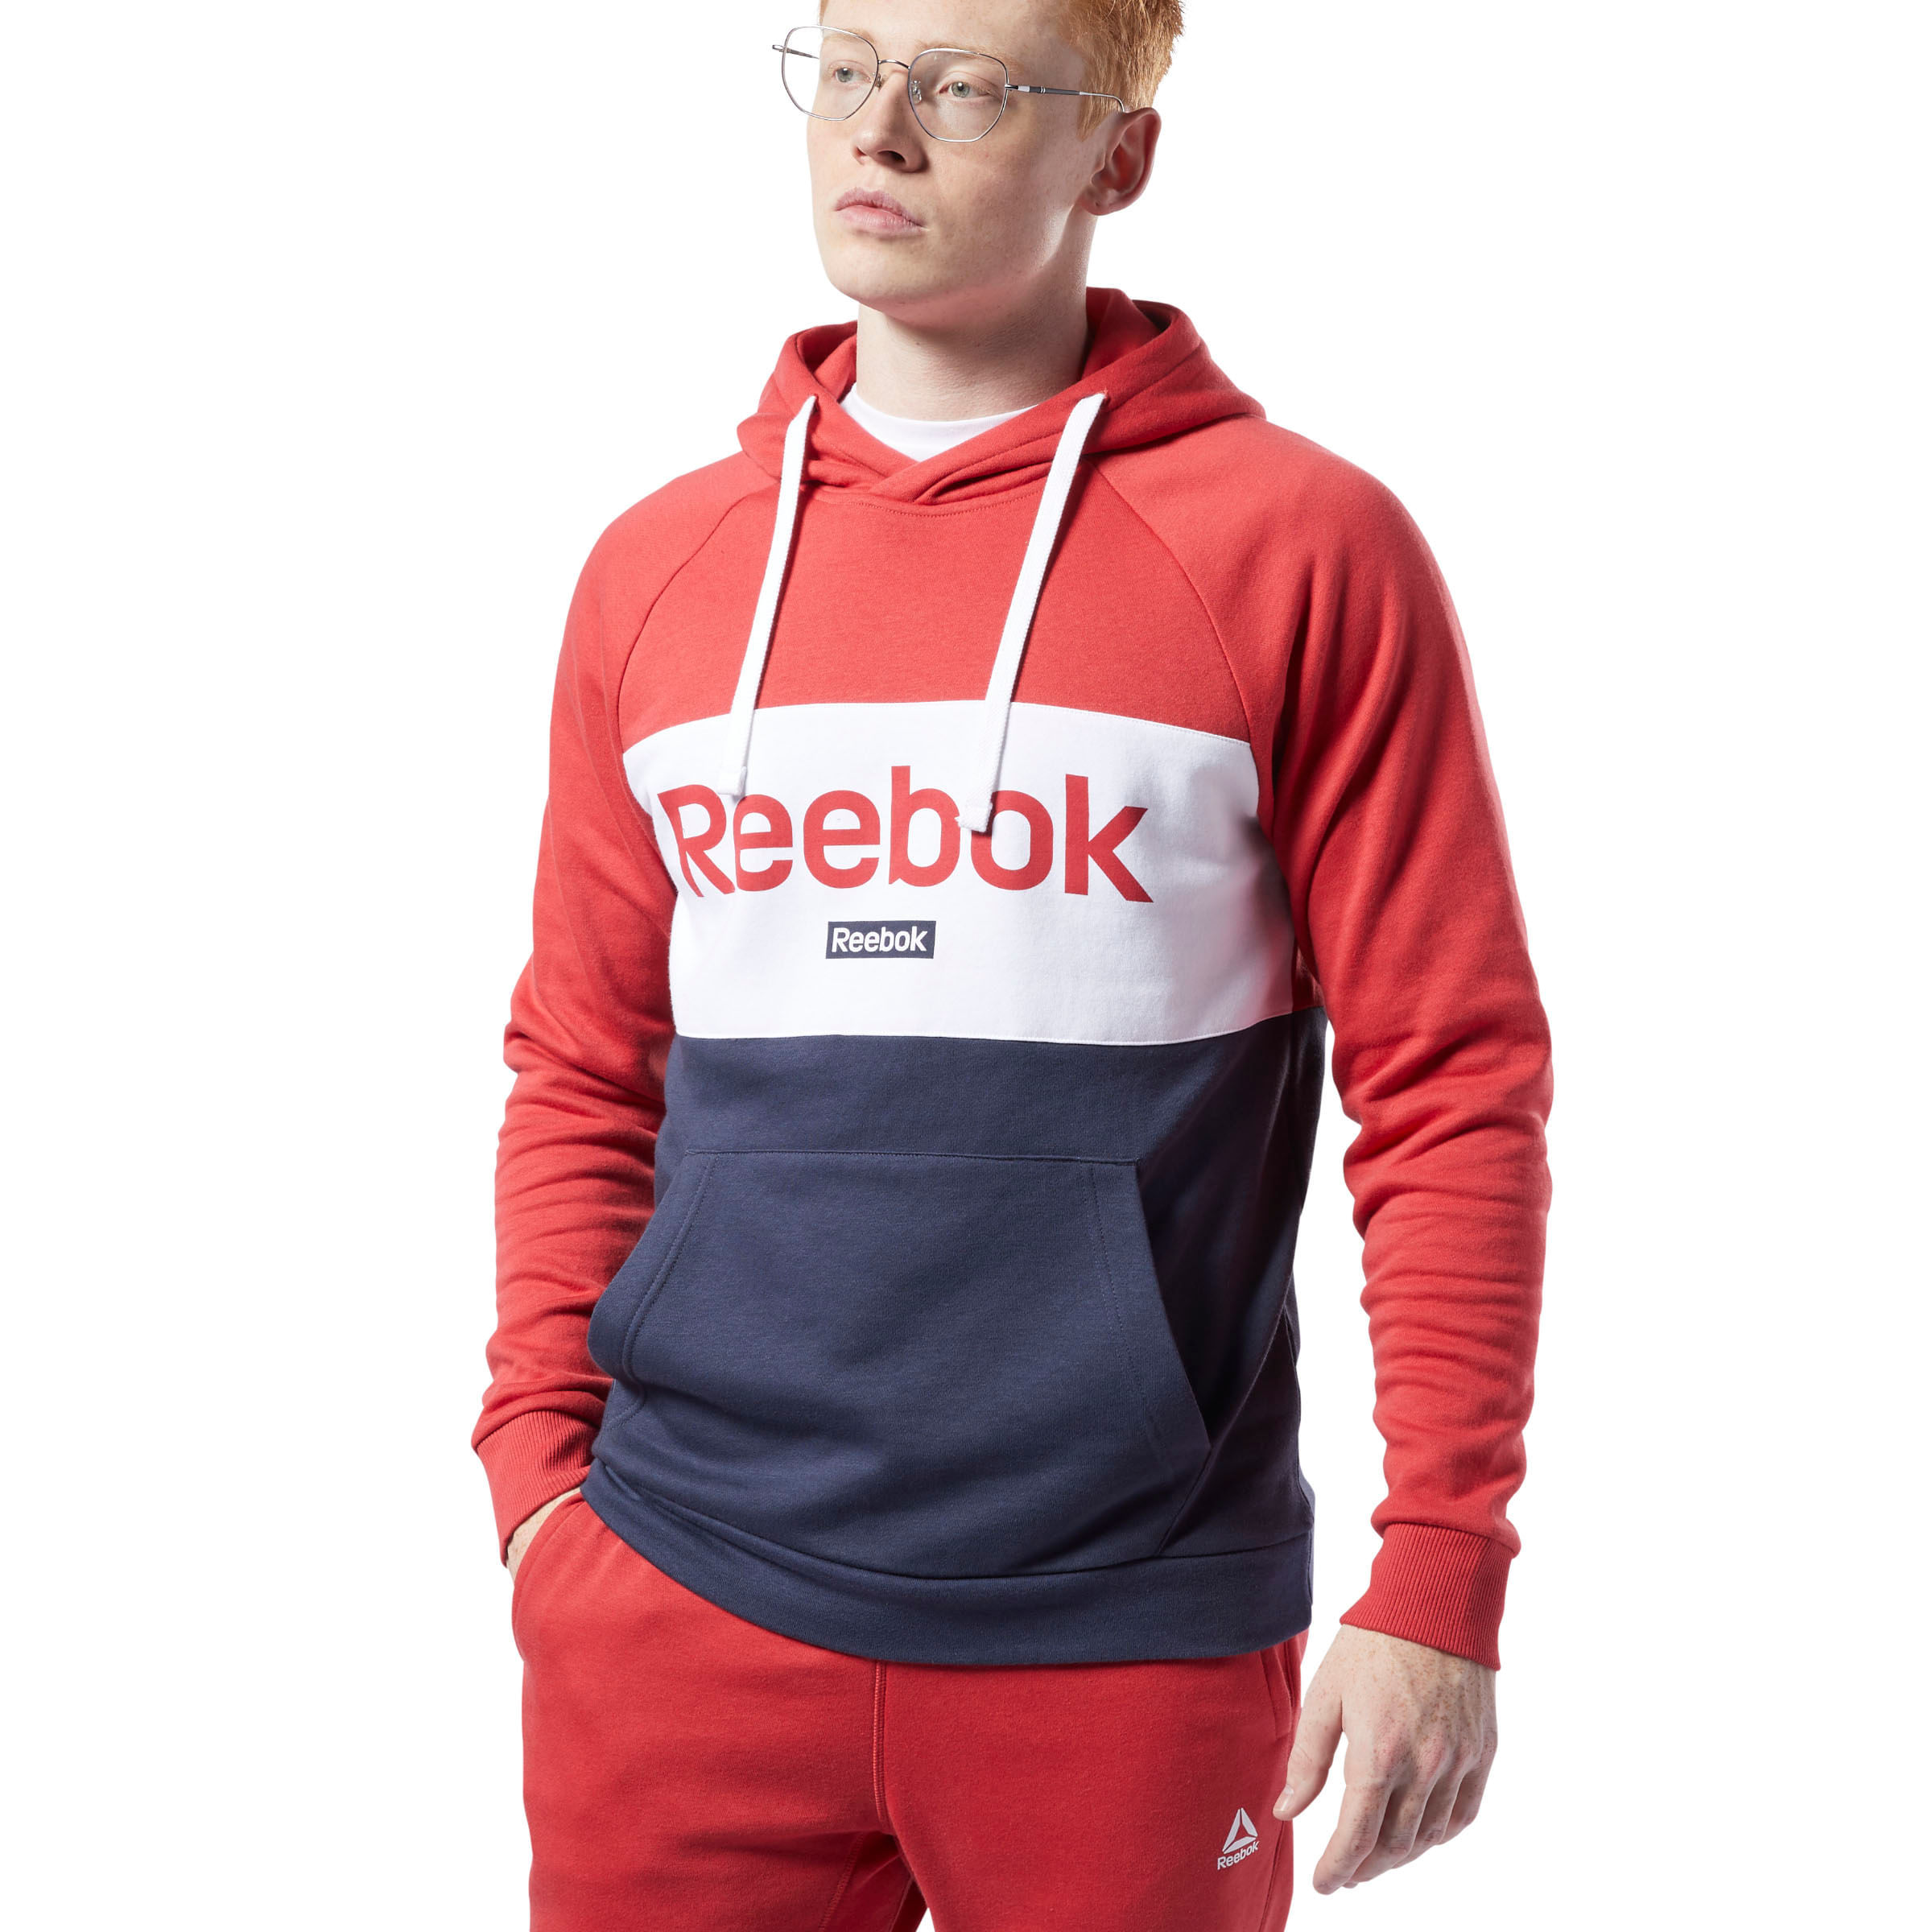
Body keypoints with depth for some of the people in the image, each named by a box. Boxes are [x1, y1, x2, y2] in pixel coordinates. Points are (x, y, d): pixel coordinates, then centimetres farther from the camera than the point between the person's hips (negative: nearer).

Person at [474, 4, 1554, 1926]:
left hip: (1129, 1626, -3)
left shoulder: (1303, 547, -4)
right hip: (689, 1610, 3)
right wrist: (539, 1463, 4)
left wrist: (1440, 1576, -8)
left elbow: (1450, 1086, -5)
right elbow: (582, 1076, 13)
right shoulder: (656, 565, 8)